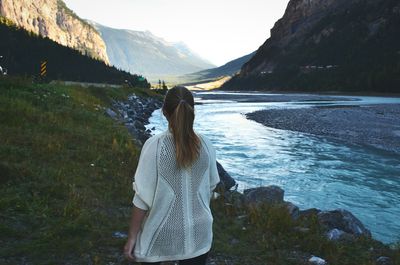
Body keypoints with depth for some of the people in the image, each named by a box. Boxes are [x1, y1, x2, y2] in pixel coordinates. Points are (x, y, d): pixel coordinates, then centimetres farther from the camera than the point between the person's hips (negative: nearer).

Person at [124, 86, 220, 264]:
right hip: (198, 233, 3)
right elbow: (211, 185, 5)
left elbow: (143, 197, -16)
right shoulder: (205, 145, -8)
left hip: (162, 234, -2)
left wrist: (132, 237, -5)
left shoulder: (154, 145, -18)